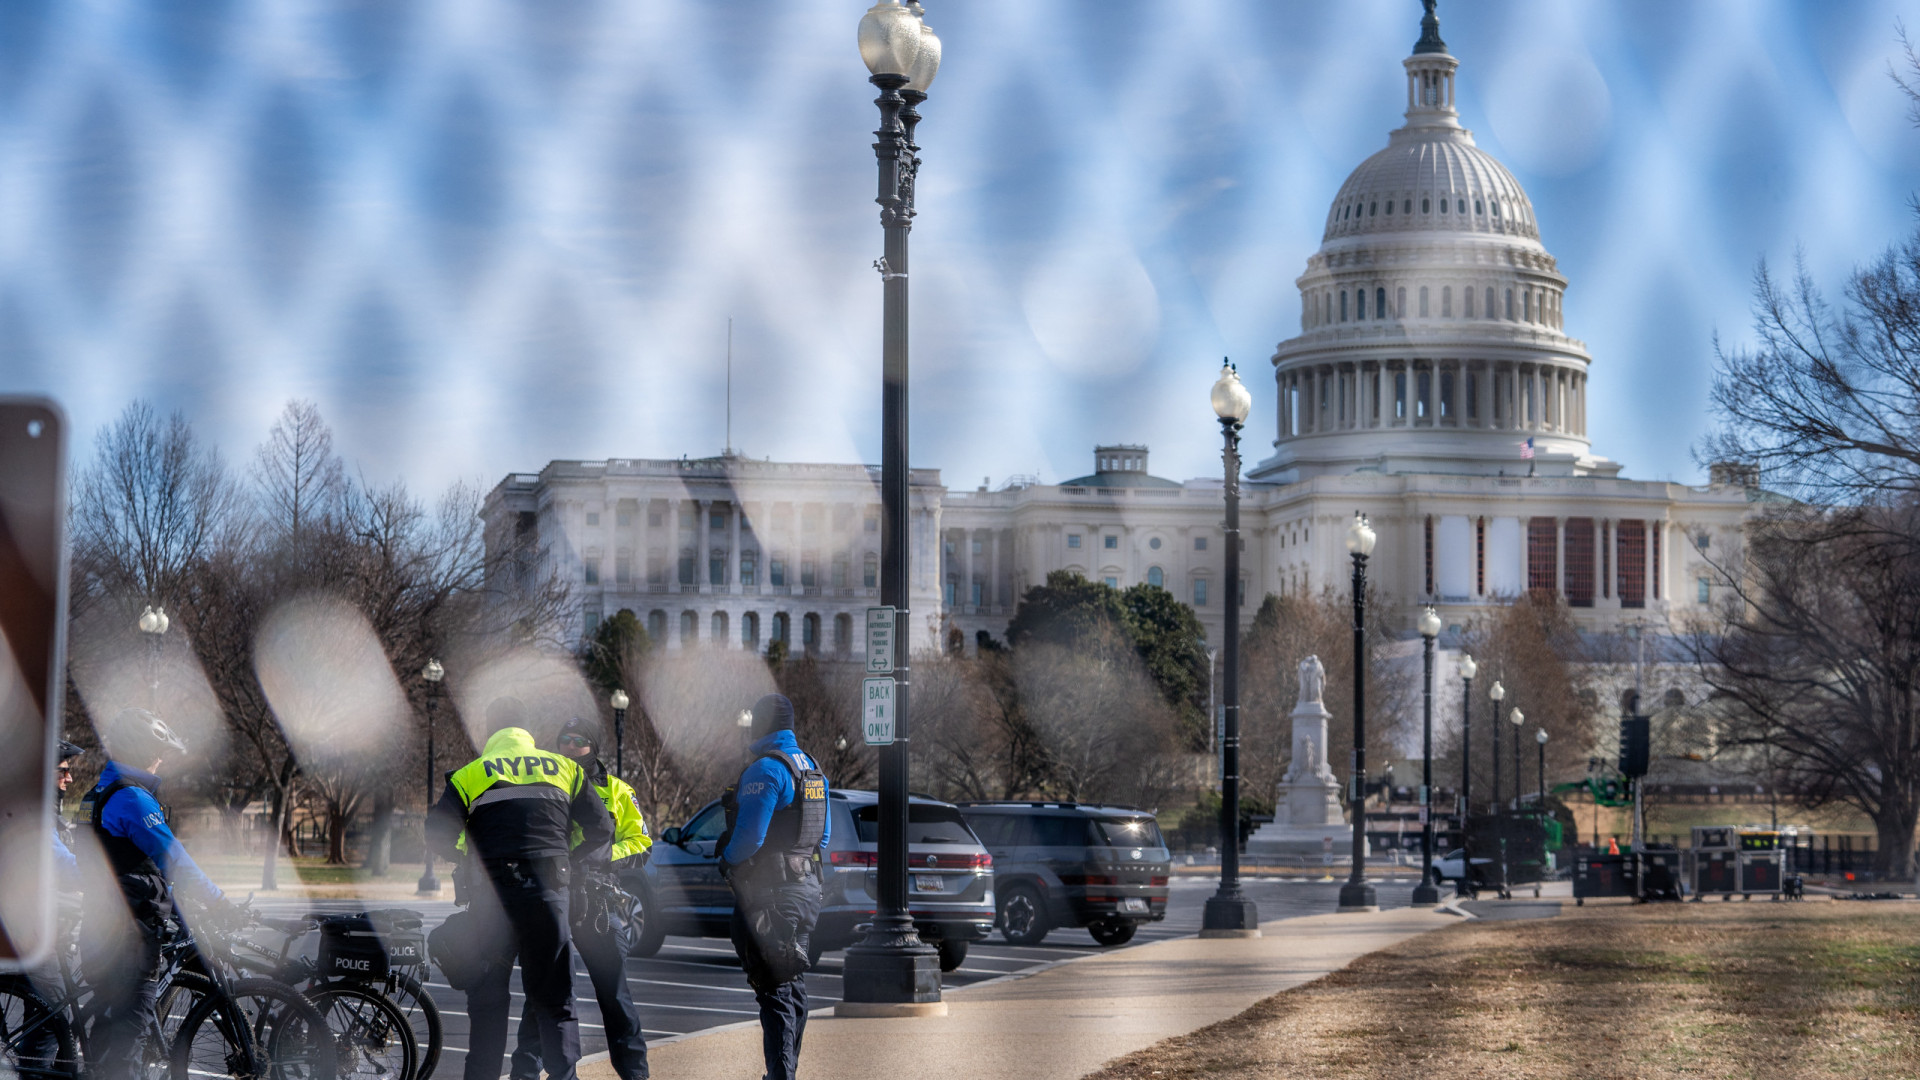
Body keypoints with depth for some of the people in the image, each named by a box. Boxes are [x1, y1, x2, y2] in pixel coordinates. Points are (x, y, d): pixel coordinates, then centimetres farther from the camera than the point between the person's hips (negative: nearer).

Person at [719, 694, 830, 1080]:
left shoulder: (765, 769, -16)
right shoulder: (812, 769, 13)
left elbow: (750, 836, -21)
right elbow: (823, 835, 19)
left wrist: (727, 860, -3)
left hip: (769, 895, -9)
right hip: (807, 888, 9)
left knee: (774, 990, -8)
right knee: (793, 985, 17)